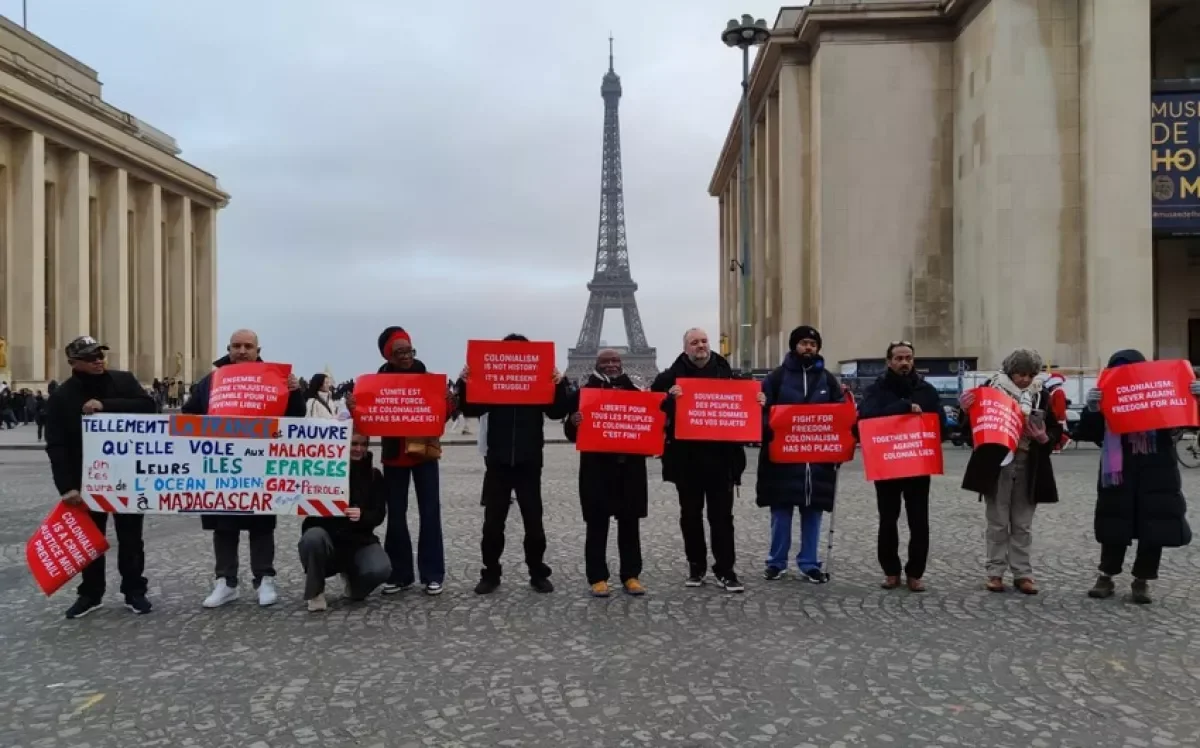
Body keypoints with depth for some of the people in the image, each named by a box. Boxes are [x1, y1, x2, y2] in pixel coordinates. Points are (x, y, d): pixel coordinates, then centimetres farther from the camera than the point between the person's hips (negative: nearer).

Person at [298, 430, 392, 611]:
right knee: (313, 536, -36)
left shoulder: (373, 475, 6)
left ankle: (352, 578, 11)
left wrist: (362, 516, -24)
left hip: (359, 542, 1)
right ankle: (315, 593, -10)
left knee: (381, 570, -28)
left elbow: (379, 514, -2)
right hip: (326, 538, -1)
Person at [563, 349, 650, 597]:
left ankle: (631, 575, 14)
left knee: (630, 523, 6)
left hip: (630, 467, 2)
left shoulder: (636, 391, 11)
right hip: (596, 468, -2)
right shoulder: (583, 393, 3)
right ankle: (597, 577, 7)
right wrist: (573, 422, -21)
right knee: (597, 524, 0)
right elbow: (571, 434, 1)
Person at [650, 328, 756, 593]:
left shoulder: (725, 372, 6)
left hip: (720, 455, 1)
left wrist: (758, 401, -6)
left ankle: (725, 569, 8)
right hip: (686, 456, 0)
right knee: (691, 514, 9)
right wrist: (669, 396, -27)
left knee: (722, 515, 2)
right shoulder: (673, 375, 0)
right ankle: (696, 566, 20)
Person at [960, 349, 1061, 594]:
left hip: (1028, 467, 2)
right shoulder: (992, 388, -4)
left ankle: (1023, 574, 17)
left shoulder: (1042, 395, 3)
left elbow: (1056, 431, 8)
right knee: (997, 523, 5)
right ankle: (995, 573, 13)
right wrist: (967, 408, -19)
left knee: (1023, 525, 9)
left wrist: (1045, 438, -13)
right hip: (996, 464, -2)